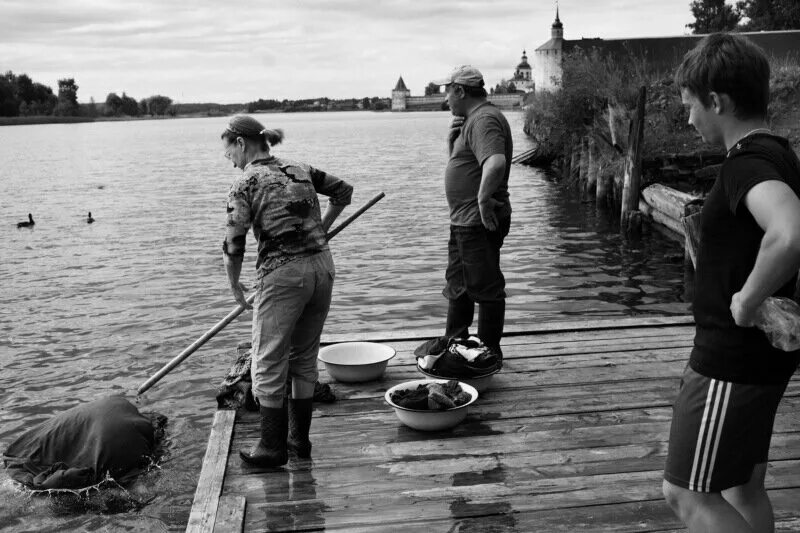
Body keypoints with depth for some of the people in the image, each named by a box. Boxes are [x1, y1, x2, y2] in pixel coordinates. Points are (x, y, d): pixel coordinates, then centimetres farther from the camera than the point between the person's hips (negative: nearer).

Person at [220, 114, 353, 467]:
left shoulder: (245, 184, -6)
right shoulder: (301, 170, 11)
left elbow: (234, 245, -9)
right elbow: (343, 191, 21)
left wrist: (234, 285, 6)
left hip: (282, 273, -6)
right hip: (322, 265, 6)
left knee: (269, 363, 8)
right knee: (305, 356, 18)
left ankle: (273, 447, 17)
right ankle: (299, 439, 28)